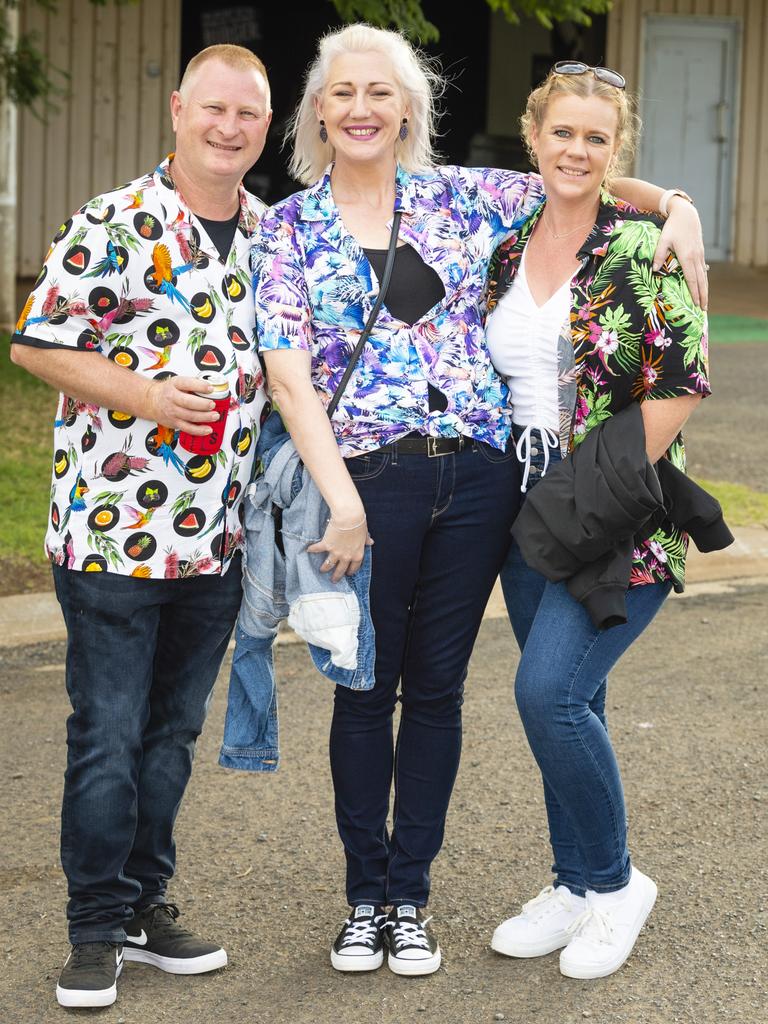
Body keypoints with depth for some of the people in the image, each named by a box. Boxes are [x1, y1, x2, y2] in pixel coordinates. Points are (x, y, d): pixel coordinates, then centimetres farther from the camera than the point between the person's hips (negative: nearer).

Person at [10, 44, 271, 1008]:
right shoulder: (113, 224, -8)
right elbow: (34, 343, -8)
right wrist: (142, 393, -18)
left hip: (219, 532, 5)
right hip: (112, 523, -5)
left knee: (173, 729, 14)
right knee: (107, 735, 0)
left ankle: (144, 903, 26)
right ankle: (96, 928, 12)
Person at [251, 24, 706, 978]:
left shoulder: (459, 198, 8)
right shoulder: (288, 229, 2)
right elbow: (288, 373, -7)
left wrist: (674, 207, 0)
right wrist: (341, 500, -16)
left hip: (475, 472, 2)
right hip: (367, 479, -2)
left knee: (436, 686, 8)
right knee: (366, 689, 6)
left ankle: (410, 896, 21)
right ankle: (363, 898, 21)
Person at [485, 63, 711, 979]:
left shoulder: (640, 246, -10)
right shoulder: (509, 251, 8)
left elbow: (679, 386, -13)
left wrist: (602, 490, -14)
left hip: (619, 521, -6)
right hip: (530, 515, 6)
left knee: (549, 690, -14)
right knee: (566, 700, 12)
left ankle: (614, 881, 5)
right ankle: (576, 888, 25)